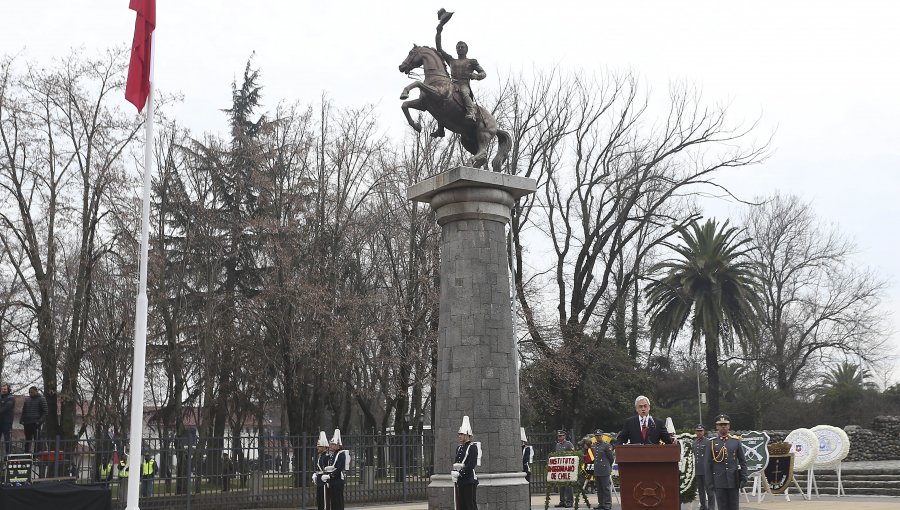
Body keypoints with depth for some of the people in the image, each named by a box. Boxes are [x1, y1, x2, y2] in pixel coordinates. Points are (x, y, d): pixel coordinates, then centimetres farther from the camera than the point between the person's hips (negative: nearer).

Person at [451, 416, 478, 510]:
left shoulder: (472, 447, -7)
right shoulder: (459, 448, 16)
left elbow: (471, 465, -17)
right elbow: (455, 463, 14)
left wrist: (460, 473, -16)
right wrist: (454, 472, -5)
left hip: (469, 481, -8)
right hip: (459, 481, 8)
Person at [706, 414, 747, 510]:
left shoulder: (736, 441, 5)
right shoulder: (712, 443, 3)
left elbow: (742, 462, 7)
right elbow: (708, 464, 3)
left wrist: (743, 478, -1)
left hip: (733, 480, 1)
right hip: (720, 482, -1)